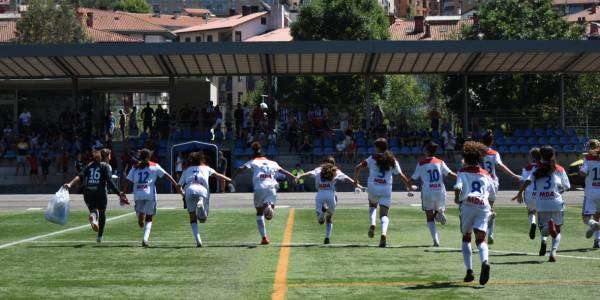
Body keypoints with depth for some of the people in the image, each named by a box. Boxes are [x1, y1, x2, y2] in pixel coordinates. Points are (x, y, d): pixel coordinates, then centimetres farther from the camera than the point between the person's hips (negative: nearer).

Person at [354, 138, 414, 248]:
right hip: (386, 190, 0)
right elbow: (401, 176, 6)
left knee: (372, 205, 30)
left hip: (373, 189, 0)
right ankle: (383, 233, -25)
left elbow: (358, 167, -6)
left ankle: (372, 224, 5)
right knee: (384, 214, 3)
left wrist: (356, 180, 8)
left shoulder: (372, 158, 2)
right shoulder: (392, 160, 5)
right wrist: (410, 186, 18)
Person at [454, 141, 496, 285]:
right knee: (480, 239, -7)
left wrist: (456, 198, 10)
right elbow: (493, 192, 24)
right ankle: (485, 262, -38)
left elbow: (458, 187, -8)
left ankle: (469, 271, 7)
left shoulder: (463, 172, 11)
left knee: (466, 238, 16)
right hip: (484, 206, 1)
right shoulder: (486, 174, 21)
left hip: (468, 205, -1)